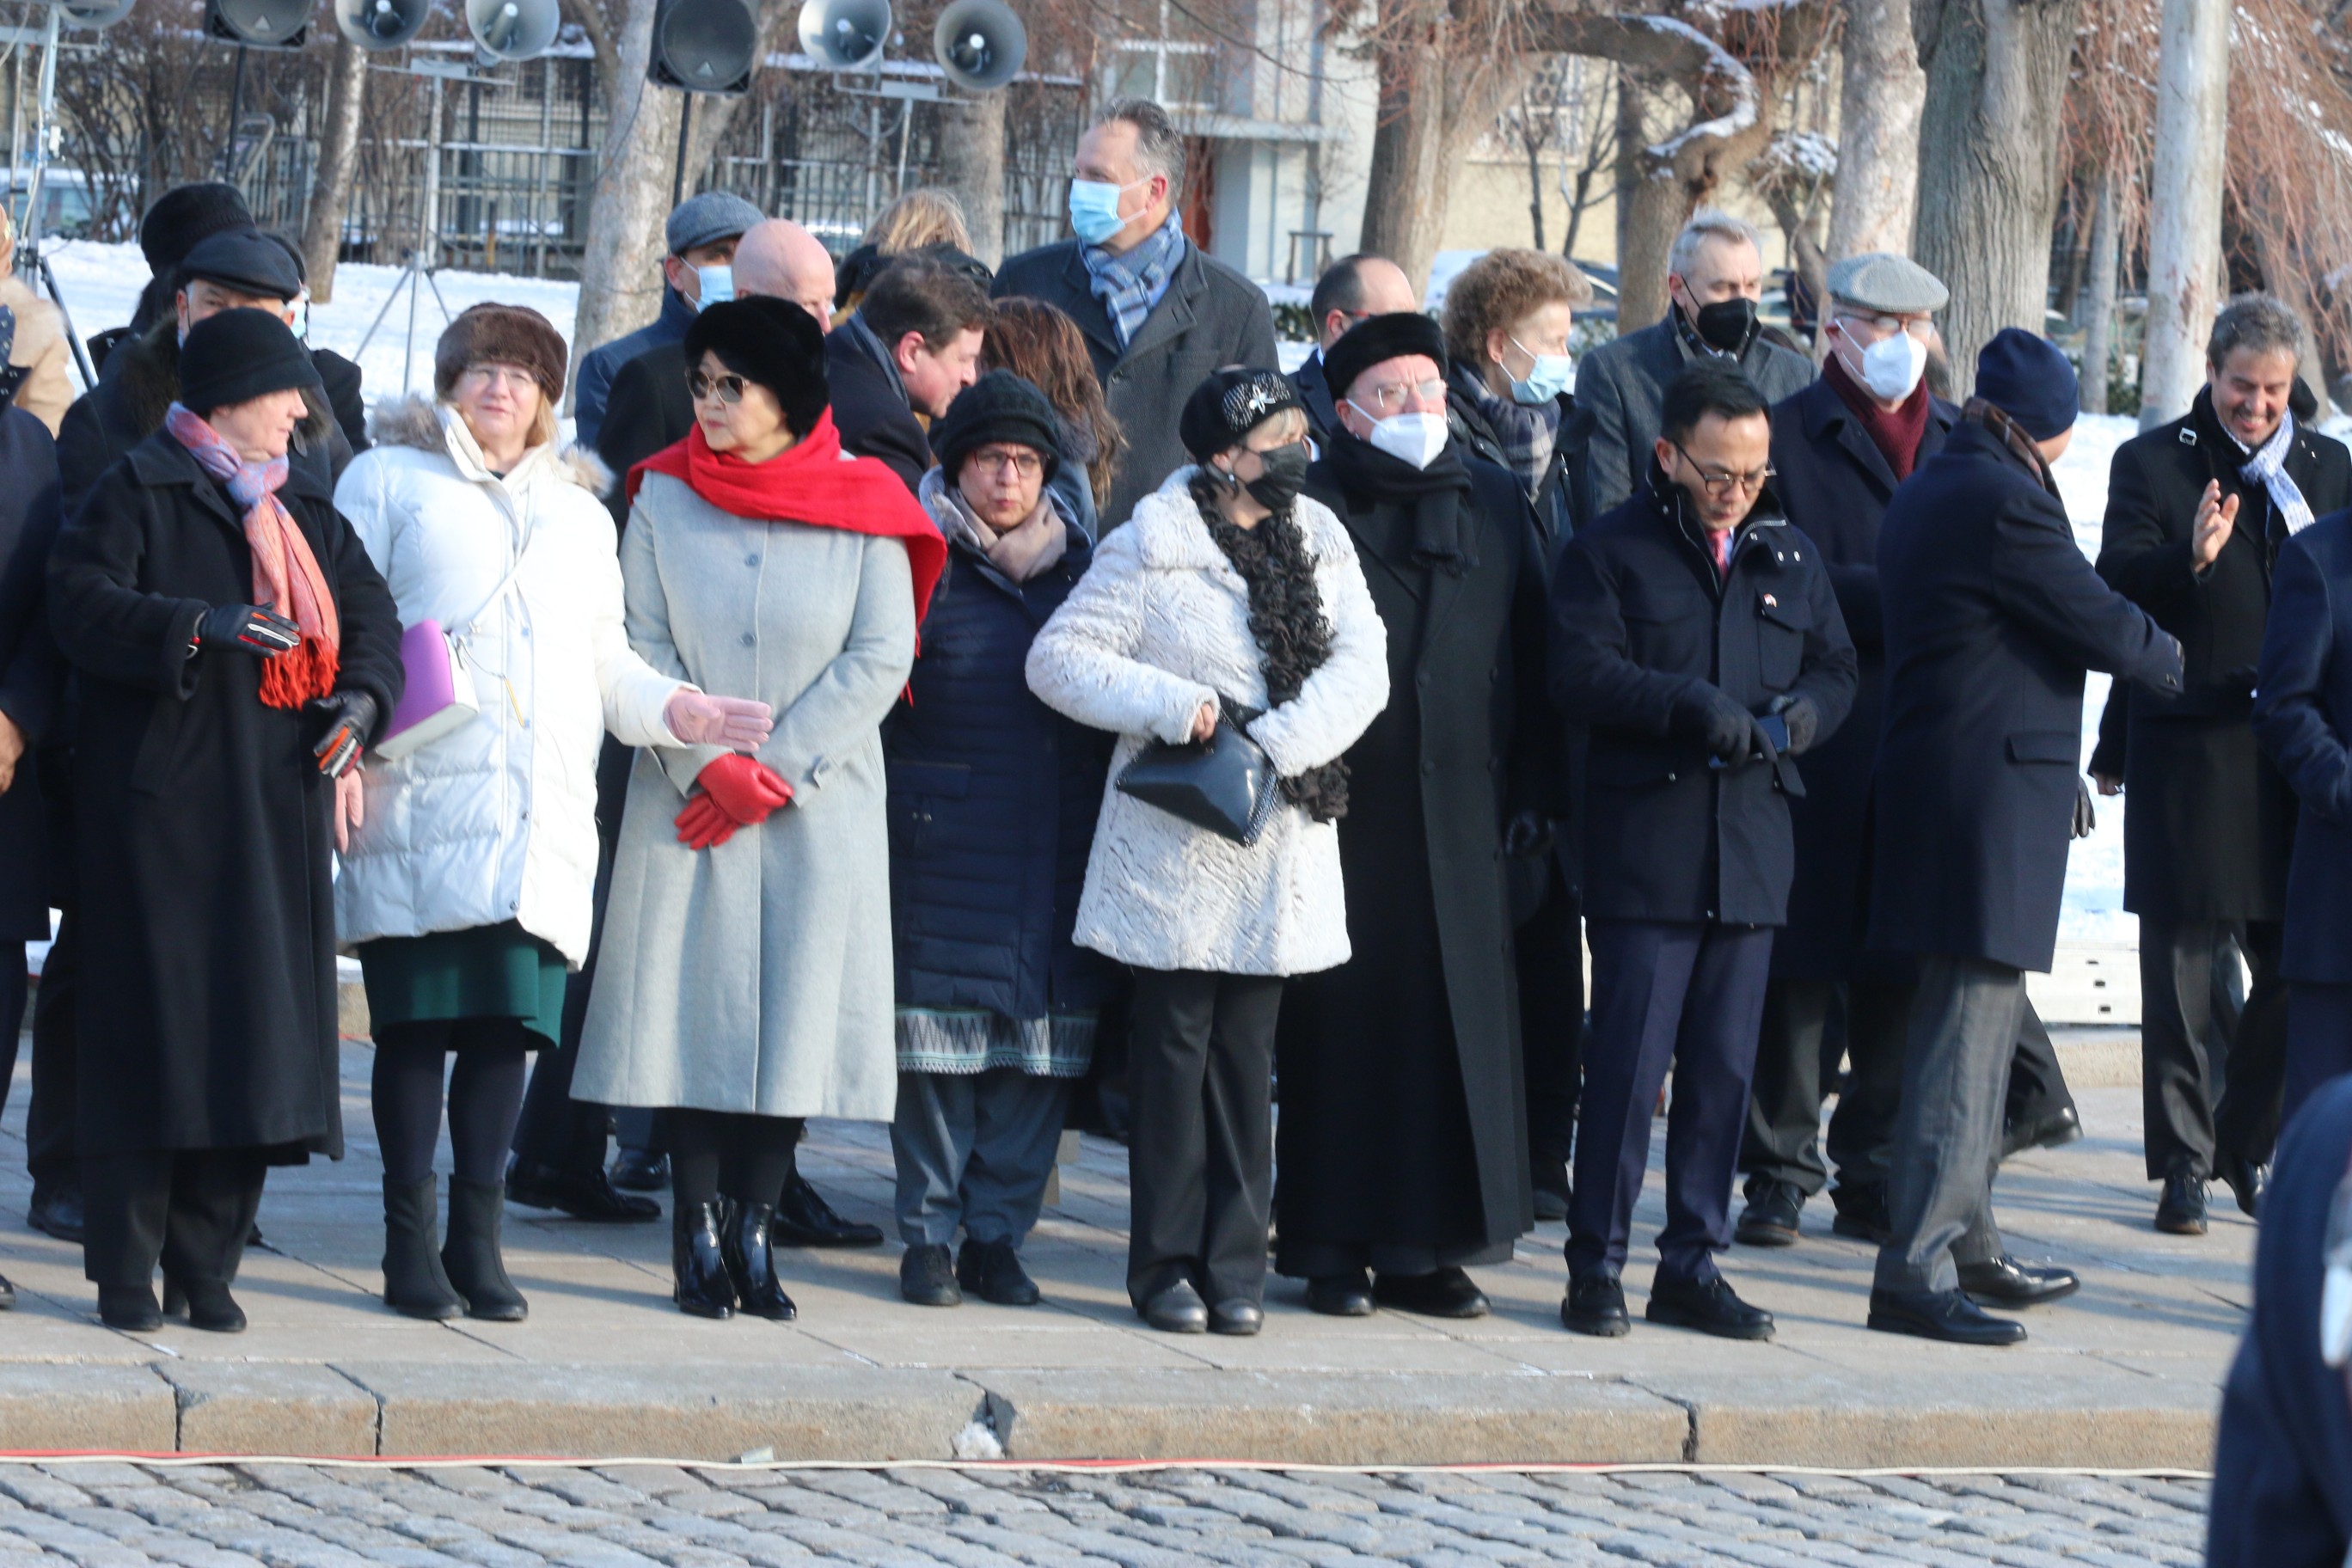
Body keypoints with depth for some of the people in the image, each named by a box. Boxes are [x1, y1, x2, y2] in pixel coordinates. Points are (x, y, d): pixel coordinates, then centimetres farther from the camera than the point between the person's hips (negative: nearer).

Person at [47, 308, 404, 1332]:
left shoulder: (302, 504, 17)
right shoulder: (140, 491, -2)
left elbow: (367, 611, 16)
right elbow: (81, 603, -14)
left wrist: (358, 701, -4)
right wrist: (204, 626, -27)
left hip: (278, 812, 6)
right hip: (160, 808, -6)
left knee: (255, 1028, 1)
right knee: (151, 1027, -7)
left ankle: (206, 1265, 7)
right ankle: (125, 1273, -3)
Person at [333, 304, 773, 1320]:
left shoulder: (580, 513, 26)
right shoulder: (388, 482, 12)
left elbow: (606, 665, 25)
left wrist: (669, 709, 5)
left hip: (537, 815, 4)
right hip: (421, 807, -4)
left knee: (510, 1019, -1)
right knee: (419, 1018, -7)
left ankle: (477, 1236, 6)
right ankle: (411, 1243, -2)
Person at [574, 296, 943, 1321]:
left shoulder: (862, 509, -1)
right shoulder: (666, 498, 3)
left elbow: (880, 658, -4)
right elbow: (644, 650, 0)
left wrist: (773, 772, -10)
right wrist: (711, 766, -12)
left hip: (821, 807, 0)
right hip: (688, 804, 1)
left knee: (795, 1007, -1)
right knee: (697, 1008, -2)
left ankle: (751, 1227, 7)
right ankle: (700, 1234, 4)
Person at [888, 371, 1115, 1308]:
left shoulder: (1080, 567, 14)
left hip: (1056, 848, 4)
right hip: (942, 844, -4)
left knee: (1044, 1037, 2)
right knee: (938, 1027, -3)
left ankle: (998, 1232, 11)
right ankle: (928, 1235, 5)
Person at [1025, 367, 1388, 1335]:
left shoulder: (1319, 542, 8)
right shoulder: (1152, 548, -6)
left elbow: (1361, 665, -2)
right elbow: (1058, 657, -8)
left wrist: (1276, 743, -16)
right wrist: (1175, 706, -18)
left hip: (1281, 847, 4)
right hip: (1177, 847, -4)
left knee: (1247, 1056, 8)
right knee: (1174, 1052, 0)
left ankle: (1235, 1268, 13)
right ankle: (1167, 1266, 7)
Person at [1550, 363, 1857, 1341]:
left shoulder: (1790, 557, 16)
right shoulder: (1610, 551, 1)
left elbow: (1837, 667, 18)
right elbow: (1580, 673, -10)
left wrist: (1805, 712, -5)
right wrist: (1689, 704, -21)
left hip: (1753, 852, 5)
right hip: (1644, 848, -5)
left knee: (1724, 1069, 7)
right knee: (1628, 1064, -7)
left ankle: (1693, 1266, 14)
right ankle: (1595, 1267, -1)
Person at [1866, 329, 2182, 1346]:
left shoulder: (1923, 493, 15)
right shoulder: (2005, 499, -16)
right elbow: (2099, 623, -12)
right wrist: (2172, 658, 9)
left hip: (1929, 782, 10)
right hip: (1995, 796, -10)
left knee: (1965, 1026, 19)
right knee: (1970, 1028, -10)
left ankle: (1968, 1247, 29)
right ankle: (1916, 1271, -12)